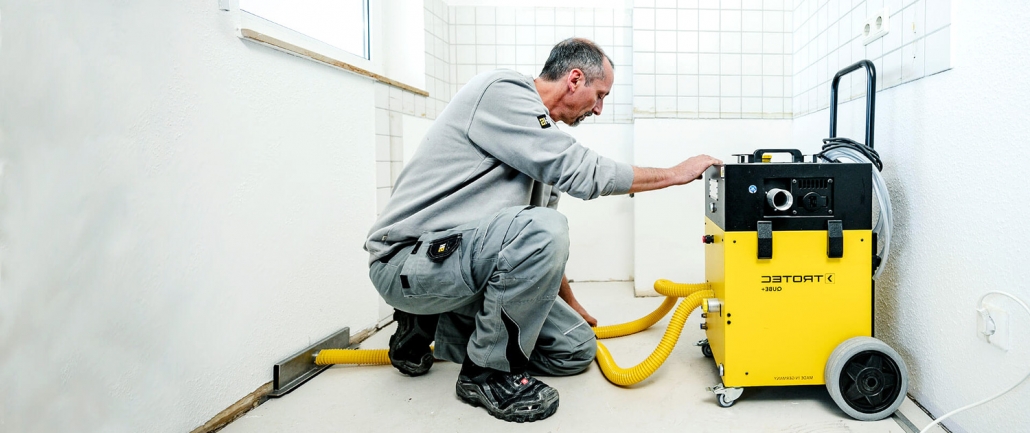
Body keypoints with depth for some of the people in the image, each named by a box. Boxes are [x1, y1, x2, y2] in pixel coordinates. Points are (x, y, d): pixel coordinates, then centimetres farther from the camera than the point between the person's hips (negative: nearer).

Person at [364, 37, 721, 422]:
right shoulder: (502, 91, -11)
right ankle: (487, 371, -11)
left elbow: (545, 245, 23)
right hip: (409, 260, -9)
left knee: (577, 349, 3)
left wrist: (569, 302, 29)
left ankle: (432, 326, 14)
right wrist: (677, 174, -7)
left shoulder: (541, 130, 15)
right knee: (541, 230, -33)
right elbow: (581, 173, -18)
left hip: (473, 259, 9)